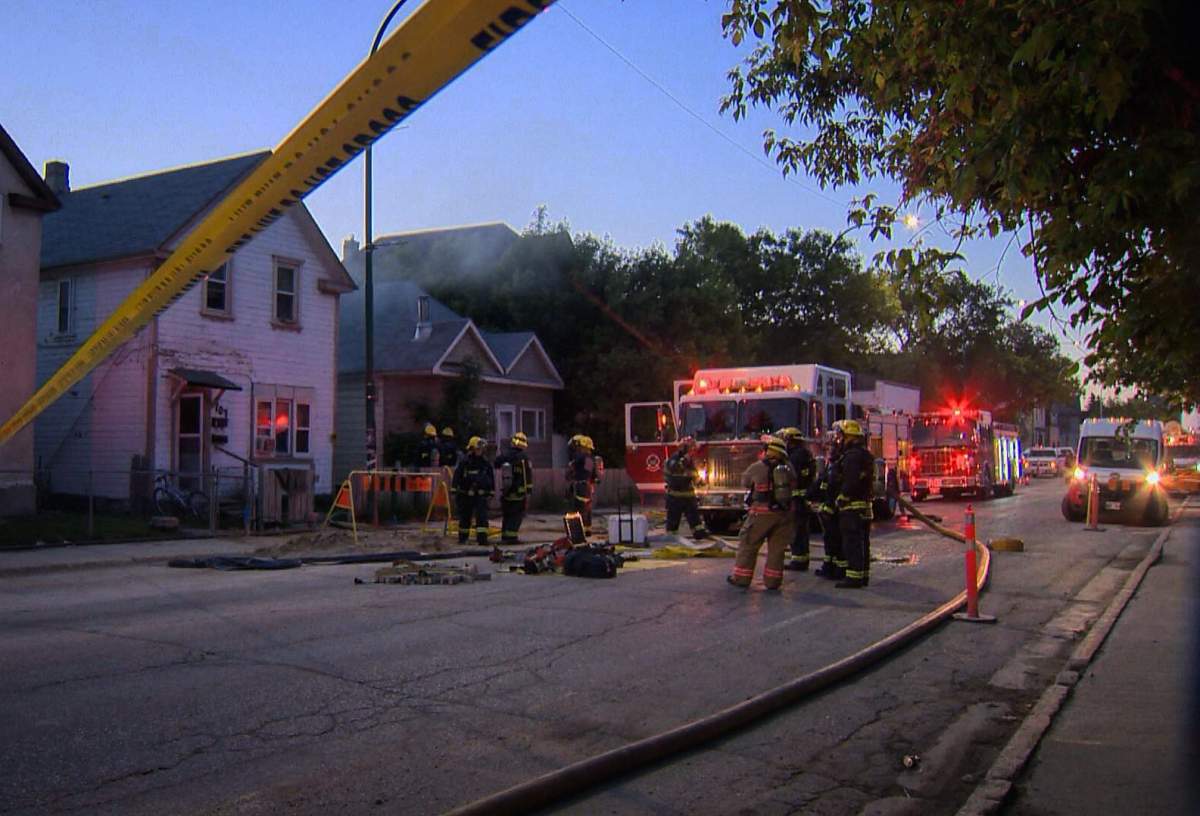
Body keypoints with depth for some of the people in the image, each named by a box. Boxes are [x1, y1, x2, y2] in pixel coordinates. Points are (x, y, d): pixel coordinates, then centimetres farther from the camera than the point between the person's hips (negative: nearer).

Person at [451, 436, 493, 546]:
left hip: (481, 495, 1)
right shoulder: (463, 462, -5)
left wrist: (491, 493, 8)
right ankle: (462, 538, 24)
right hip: (465, 495, -1)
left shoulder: (486, 463, 5)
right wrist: (454, 491, -8)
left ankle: (482, 538, -12)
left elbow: (491, 478, 11)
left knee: (482, 517, -10)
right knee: (465, 517, 10)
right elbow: (456, 477, -4)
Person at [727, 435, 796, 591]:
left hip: (762, 513, -4)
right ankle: (772, 580, 12)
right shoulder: (788, 468, 3)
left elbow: (745, 482, 6)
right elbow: (793, 484, 15)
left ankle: (742, 578, 10)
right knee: (777, 547, 11)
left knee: (749, 544, 7)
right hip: (784, 513, 4)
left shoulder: (757, 467, -9)